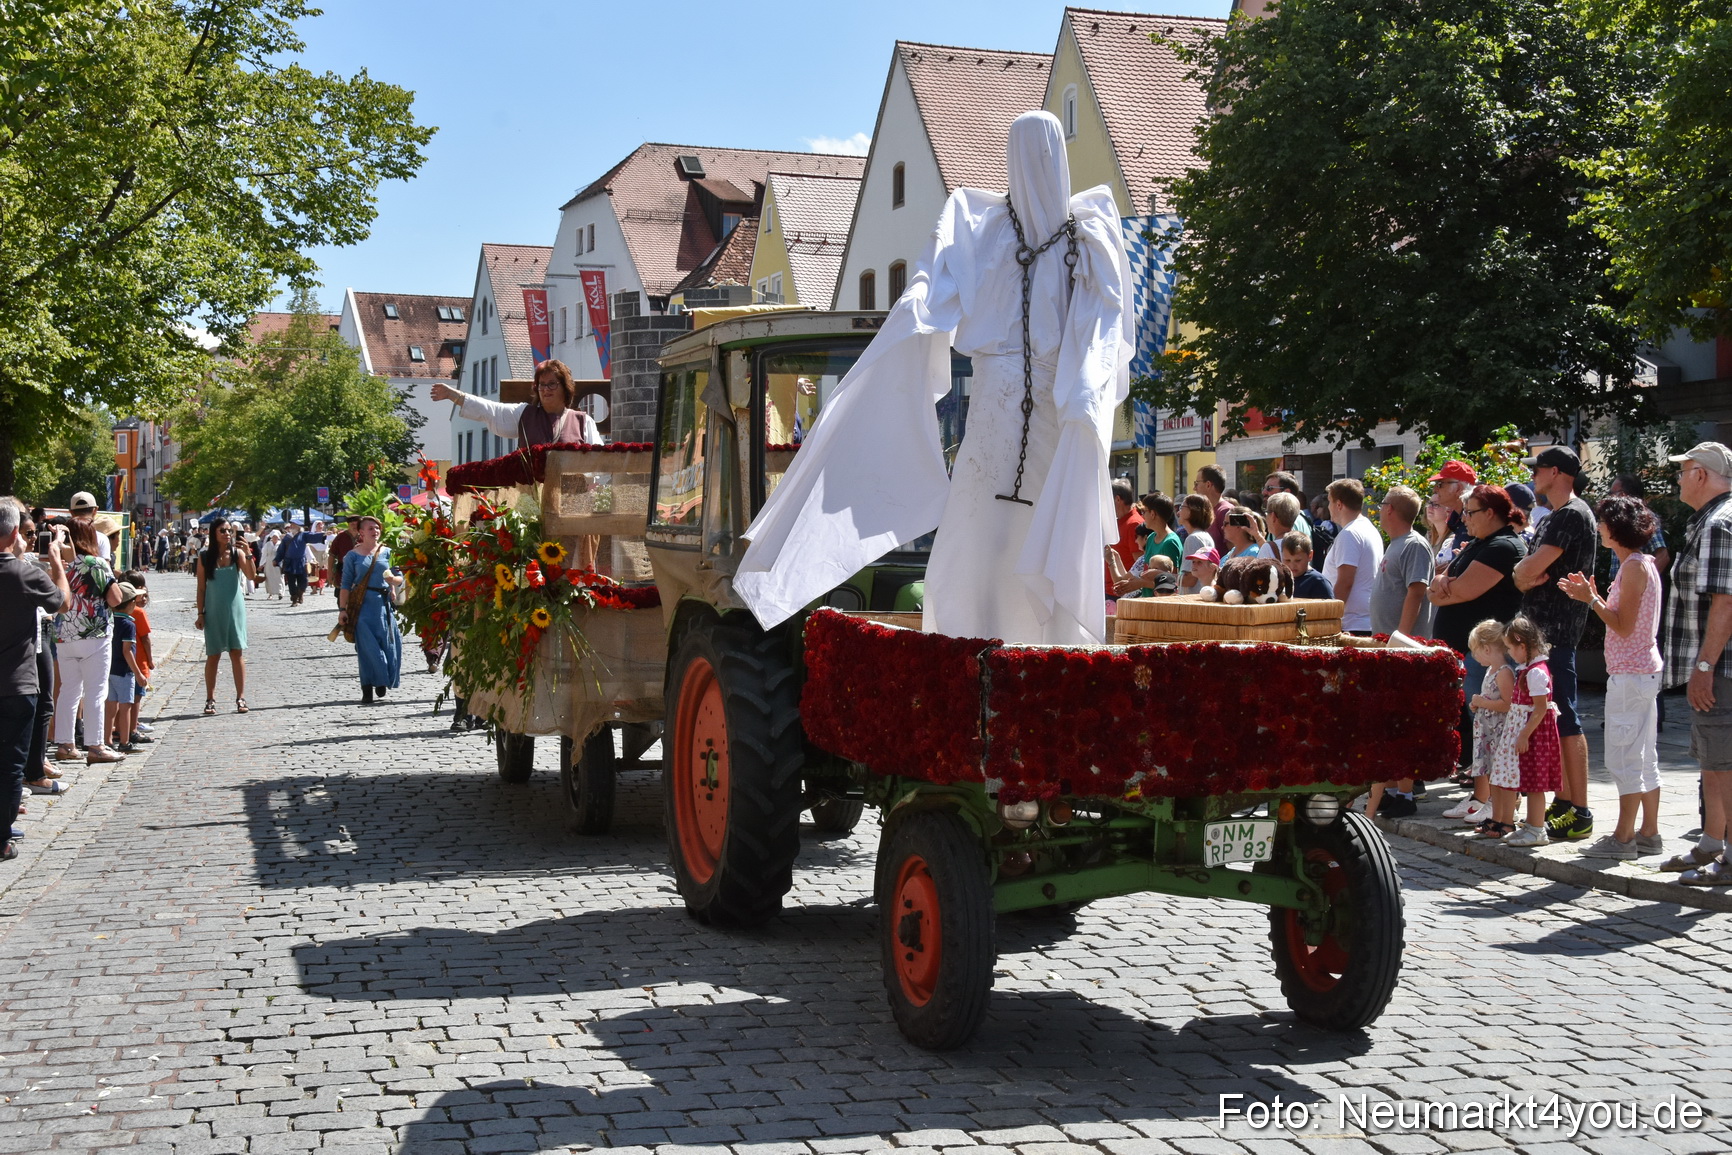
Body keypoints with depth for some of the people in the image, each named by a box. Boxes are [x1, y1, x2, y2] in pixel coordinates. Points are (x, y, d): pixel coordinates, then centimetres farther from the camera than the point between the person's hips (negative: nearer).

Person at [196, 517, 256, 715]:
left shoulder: (237, 553, -2)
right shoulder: (205, 557, -1)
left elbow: (251, 577, -14)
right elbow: (201, 587, 3)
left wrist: (248, 555, -24)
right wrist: (200, 613, -1)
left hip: (234, 609, 0)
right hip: (213, 611, 0)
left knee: (237, 652, 0)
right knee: (213, 655, 5)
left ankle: (241, 698, 3)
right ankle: (210, 699, 11)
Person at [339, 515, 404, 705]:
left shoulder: (387, 552, 8)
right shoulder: (353, 555, 4)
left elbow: (400, 579, 8)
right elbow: (346, 583, 4)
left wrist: (392, 579, -15)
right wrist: (343, 609, -1)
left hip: (384, 605, 2)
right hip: (362, 606, -2)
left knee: (386, 645, 0)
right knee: (367, 648, -5)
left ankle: (381, 687, 15)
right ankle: (367, 691, -1)